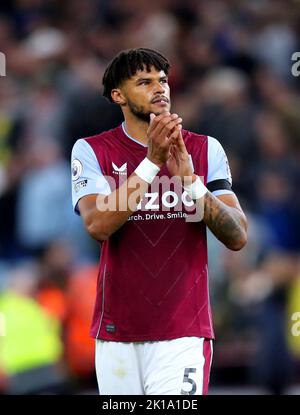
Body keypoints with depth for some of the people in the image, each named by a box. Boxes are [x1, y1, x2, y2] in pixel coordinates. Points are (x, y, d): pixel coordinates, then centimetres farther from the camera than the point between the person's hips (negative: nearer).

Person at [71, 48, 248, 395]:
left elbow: (238, 237, -3)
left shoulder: (205, 149, 6)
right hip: (117, 331, 0)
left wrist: (190, 179, -17)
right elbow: (98, 225, -15)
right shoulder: (92, 151, 2)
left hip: (184, 331, 0)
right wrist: (153, 161, -21)